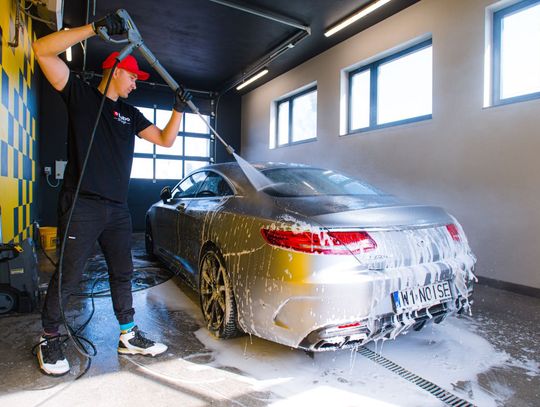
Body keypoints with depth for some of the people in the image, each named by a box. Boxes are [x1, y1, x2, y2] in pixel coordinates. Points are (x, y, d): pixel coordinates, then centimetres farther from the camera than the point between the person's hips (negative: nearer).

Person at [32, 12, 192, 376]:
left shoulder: (130, 114, 19)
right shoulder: (80, 94, 4)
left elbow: (165, 139, 17)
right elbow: (43, 50, -8)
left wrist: (179, 110, 4)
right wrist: (95, 28, -13)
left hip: (117, 209, 6)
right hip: (82, 206, -6)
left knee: (123, 274, 11)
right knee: (68, 277, 1)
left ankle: (129, 336, 23)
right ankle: (49, 340, 22)